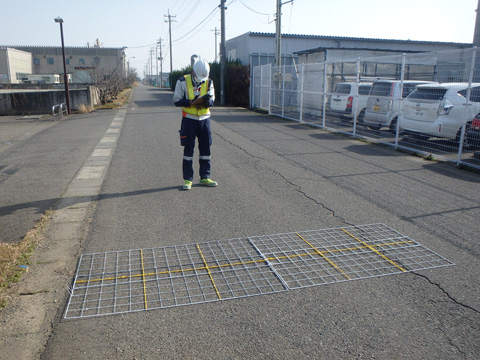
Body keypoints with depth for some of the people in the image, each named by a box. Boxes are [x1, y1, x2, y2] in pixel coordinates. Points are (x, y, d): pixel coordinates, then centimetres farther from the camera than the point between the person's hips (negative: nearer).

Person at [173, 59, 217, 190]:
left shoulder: (209, 82, 2)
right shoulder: (183, 82, -7)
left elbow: (212, 100, 2)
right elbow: (177, 101, -8)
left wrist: (207, 101, -22)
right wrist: (191, 102, -22)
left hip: (204, 119, 3)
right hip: (189, 119, -3)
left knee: (205, 148, 7)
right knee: (188, 149, 0)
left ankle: (205, 177, 18)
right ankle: (188, 179, 8)